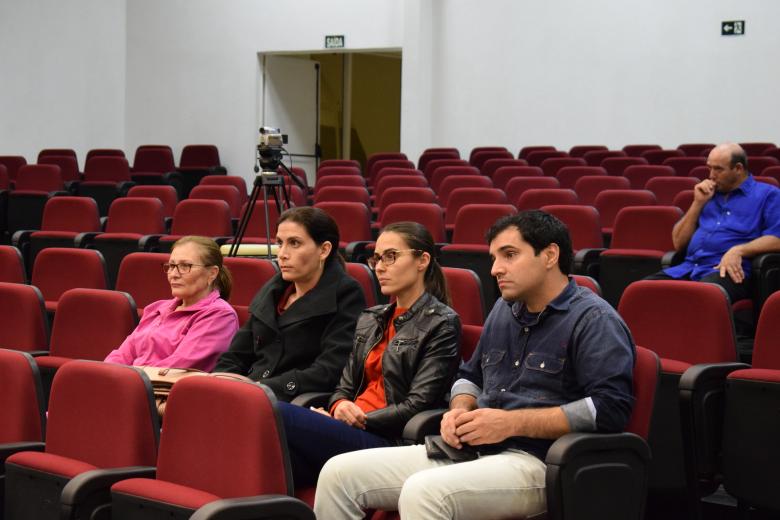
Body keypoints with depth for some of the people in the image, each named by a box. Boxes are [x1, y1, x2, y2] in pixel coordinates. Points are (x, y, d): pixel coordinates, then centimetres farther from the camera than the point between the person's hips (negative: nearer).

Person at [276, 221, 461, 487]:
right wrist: (340, 406, -2)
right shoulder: (370, 319, 24)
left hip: (389, 441, -6)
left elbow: (417, 405, -6)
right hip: (353, 431, 6)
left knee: (281, 415, -29)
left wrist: (357, 419, -10)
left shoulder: (441, 324, 1)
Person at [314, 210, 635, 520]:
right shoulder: (506, 308, 20)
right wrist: (459, 412, 6)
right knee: (340, 473, -5)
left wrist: (512, 422, -17)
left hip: (535, 460, -8)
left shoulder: (593, 319, -6)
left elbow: (611, 407, -18)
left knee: (422, 492, -36)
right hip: (469, 450, 8)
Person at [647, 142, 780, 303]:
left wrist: (738, 251, -19)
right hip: (688, 268, 6)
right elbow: (679, 242, 20)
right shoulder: (708, 194, 26)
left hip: (726, 271, -5)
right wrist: (698, 202, 11)